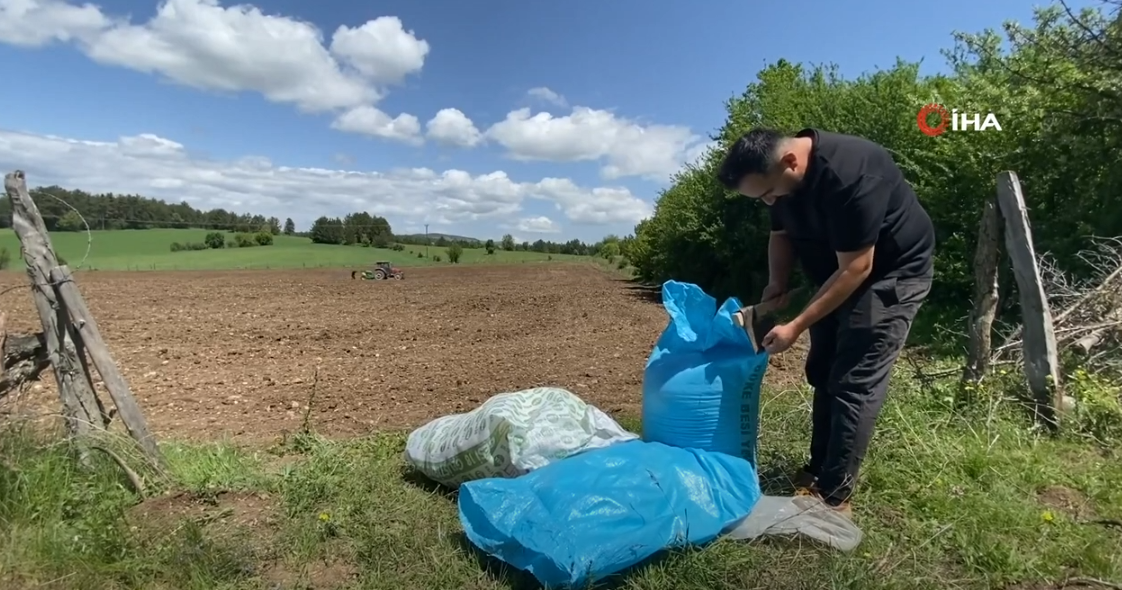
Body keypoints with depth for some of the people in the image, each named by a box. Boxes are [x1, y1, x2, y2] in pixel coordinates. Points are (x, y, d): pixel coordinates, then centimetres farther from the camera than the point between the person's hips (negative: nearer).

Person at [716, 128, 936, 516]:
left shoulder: (849, 177, -34)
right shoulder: (781, 176, -9)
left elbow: (855, 268, -30)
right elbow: (782, 233, 6)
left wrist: (797, 327, -29)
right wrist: (777, 286, -11)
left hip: (892, 273, -8)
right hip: (838, 273, 8)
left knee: (855, 382, -10)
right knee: (822, 373, 9)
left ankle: (833, 497, 0)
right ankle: (818, 471, 22)